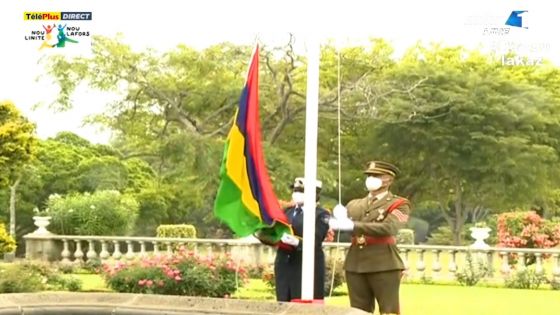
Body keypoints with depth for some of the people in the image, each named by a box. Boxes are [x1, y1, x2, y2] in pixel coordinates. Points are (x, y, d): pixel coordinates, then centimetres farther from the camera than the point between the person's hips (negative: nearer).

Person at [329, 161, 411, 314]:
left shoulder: (399, 204, 1)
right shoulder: (355, 204, 19)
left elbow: (388, 228, -17)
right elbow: (339, 222, 5)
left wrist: (352, 225, -24)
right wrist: (340, 218, -20)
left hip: (384, 265, -5)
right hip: (355, 265, 5)